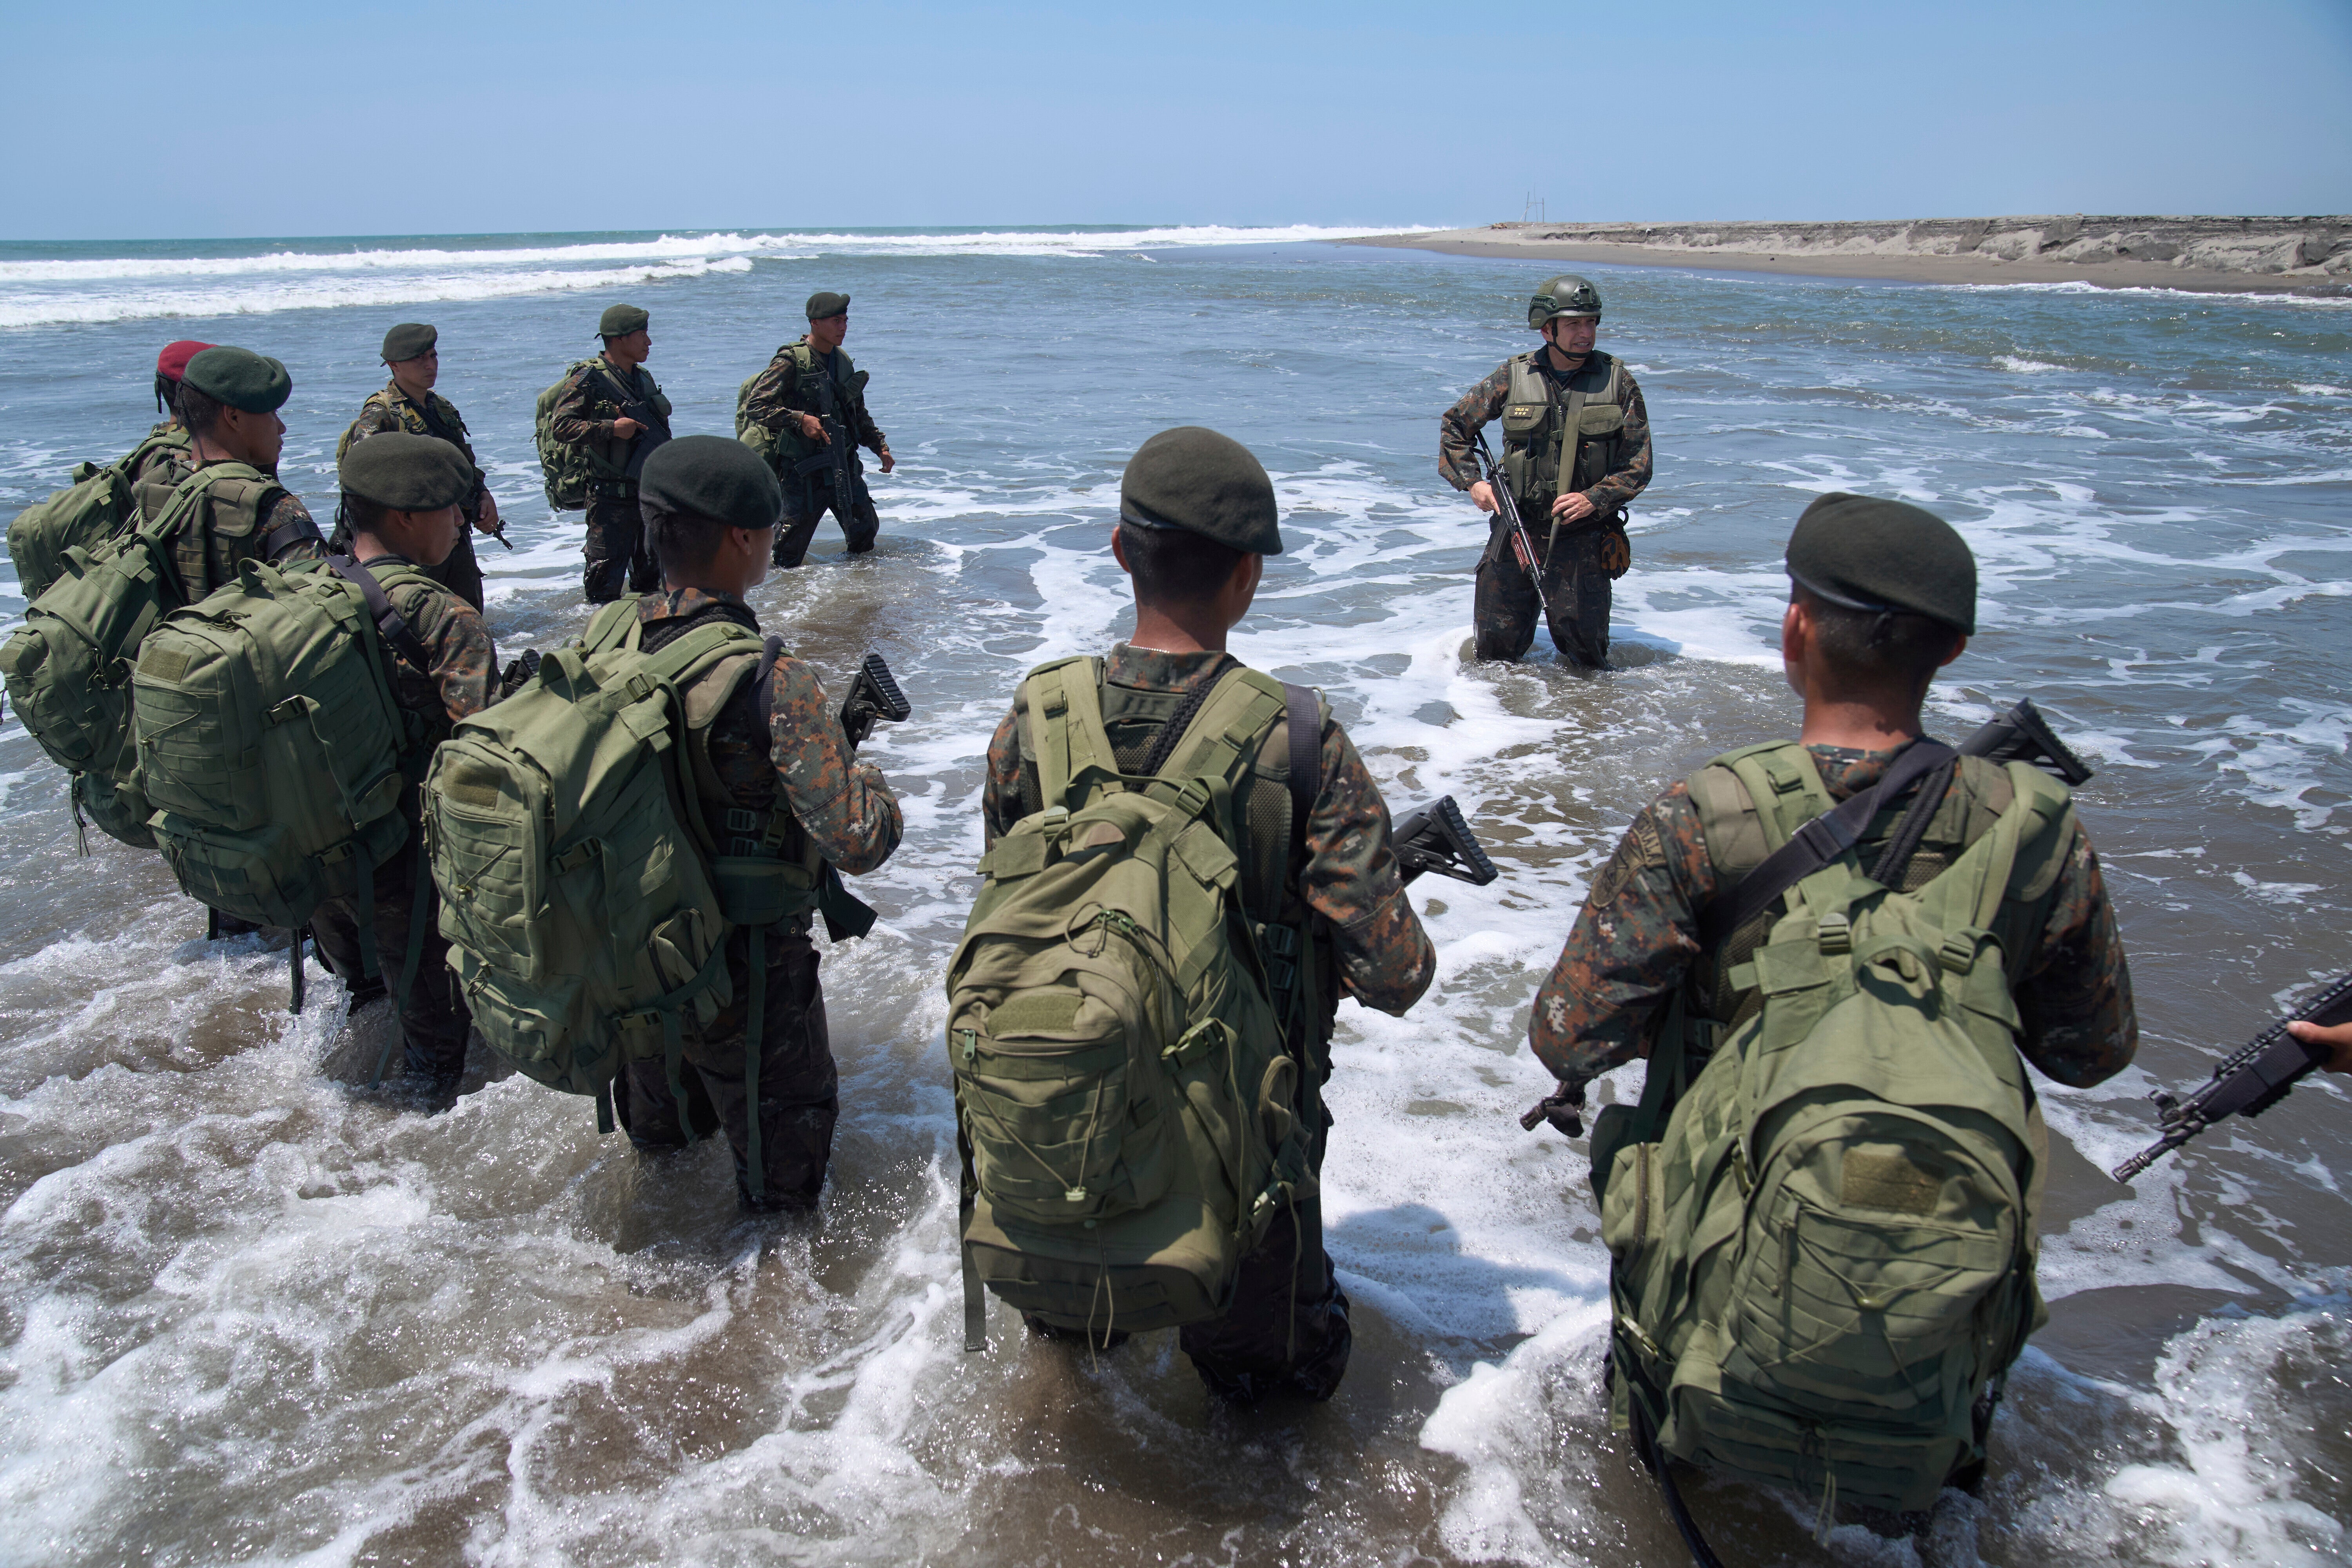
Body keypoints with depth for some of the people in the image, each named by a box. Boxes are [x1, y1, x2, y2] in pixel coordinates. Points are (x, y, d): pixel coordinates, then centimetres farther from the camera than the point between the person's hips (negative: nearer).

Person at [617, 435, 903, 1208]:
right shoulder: (772, 682, -29)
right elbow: (862, 841, -33)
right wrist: (850, 750, -12)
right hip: (742, 969, -6)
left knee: (662, 1115, 33)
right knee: (783, 1143, 18)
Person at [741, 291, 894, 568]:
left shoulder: (843, 361, 12)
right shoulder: (791, 361, -11)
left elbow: (859, 414, 23)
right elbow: (755, 405, -18)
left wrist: (880, 446, 13)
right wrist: (800, 419, -25)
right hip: (803, 469, -6)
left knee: (866, 529, 12)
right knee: (791, 553, -2)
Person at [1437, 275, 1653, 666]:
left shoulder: (1618, 380, 0)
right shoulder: (1513, 376, 1)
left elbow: (1638, 465, 1)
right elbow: (1454, 424, 12)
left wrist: (1595, 498, -14)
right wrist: (1471, 481, 1)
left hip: (1584, 533, -1)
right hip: (1517, 525, 1)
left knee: (1584, 644, -7)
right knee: (1497, 647, 5)